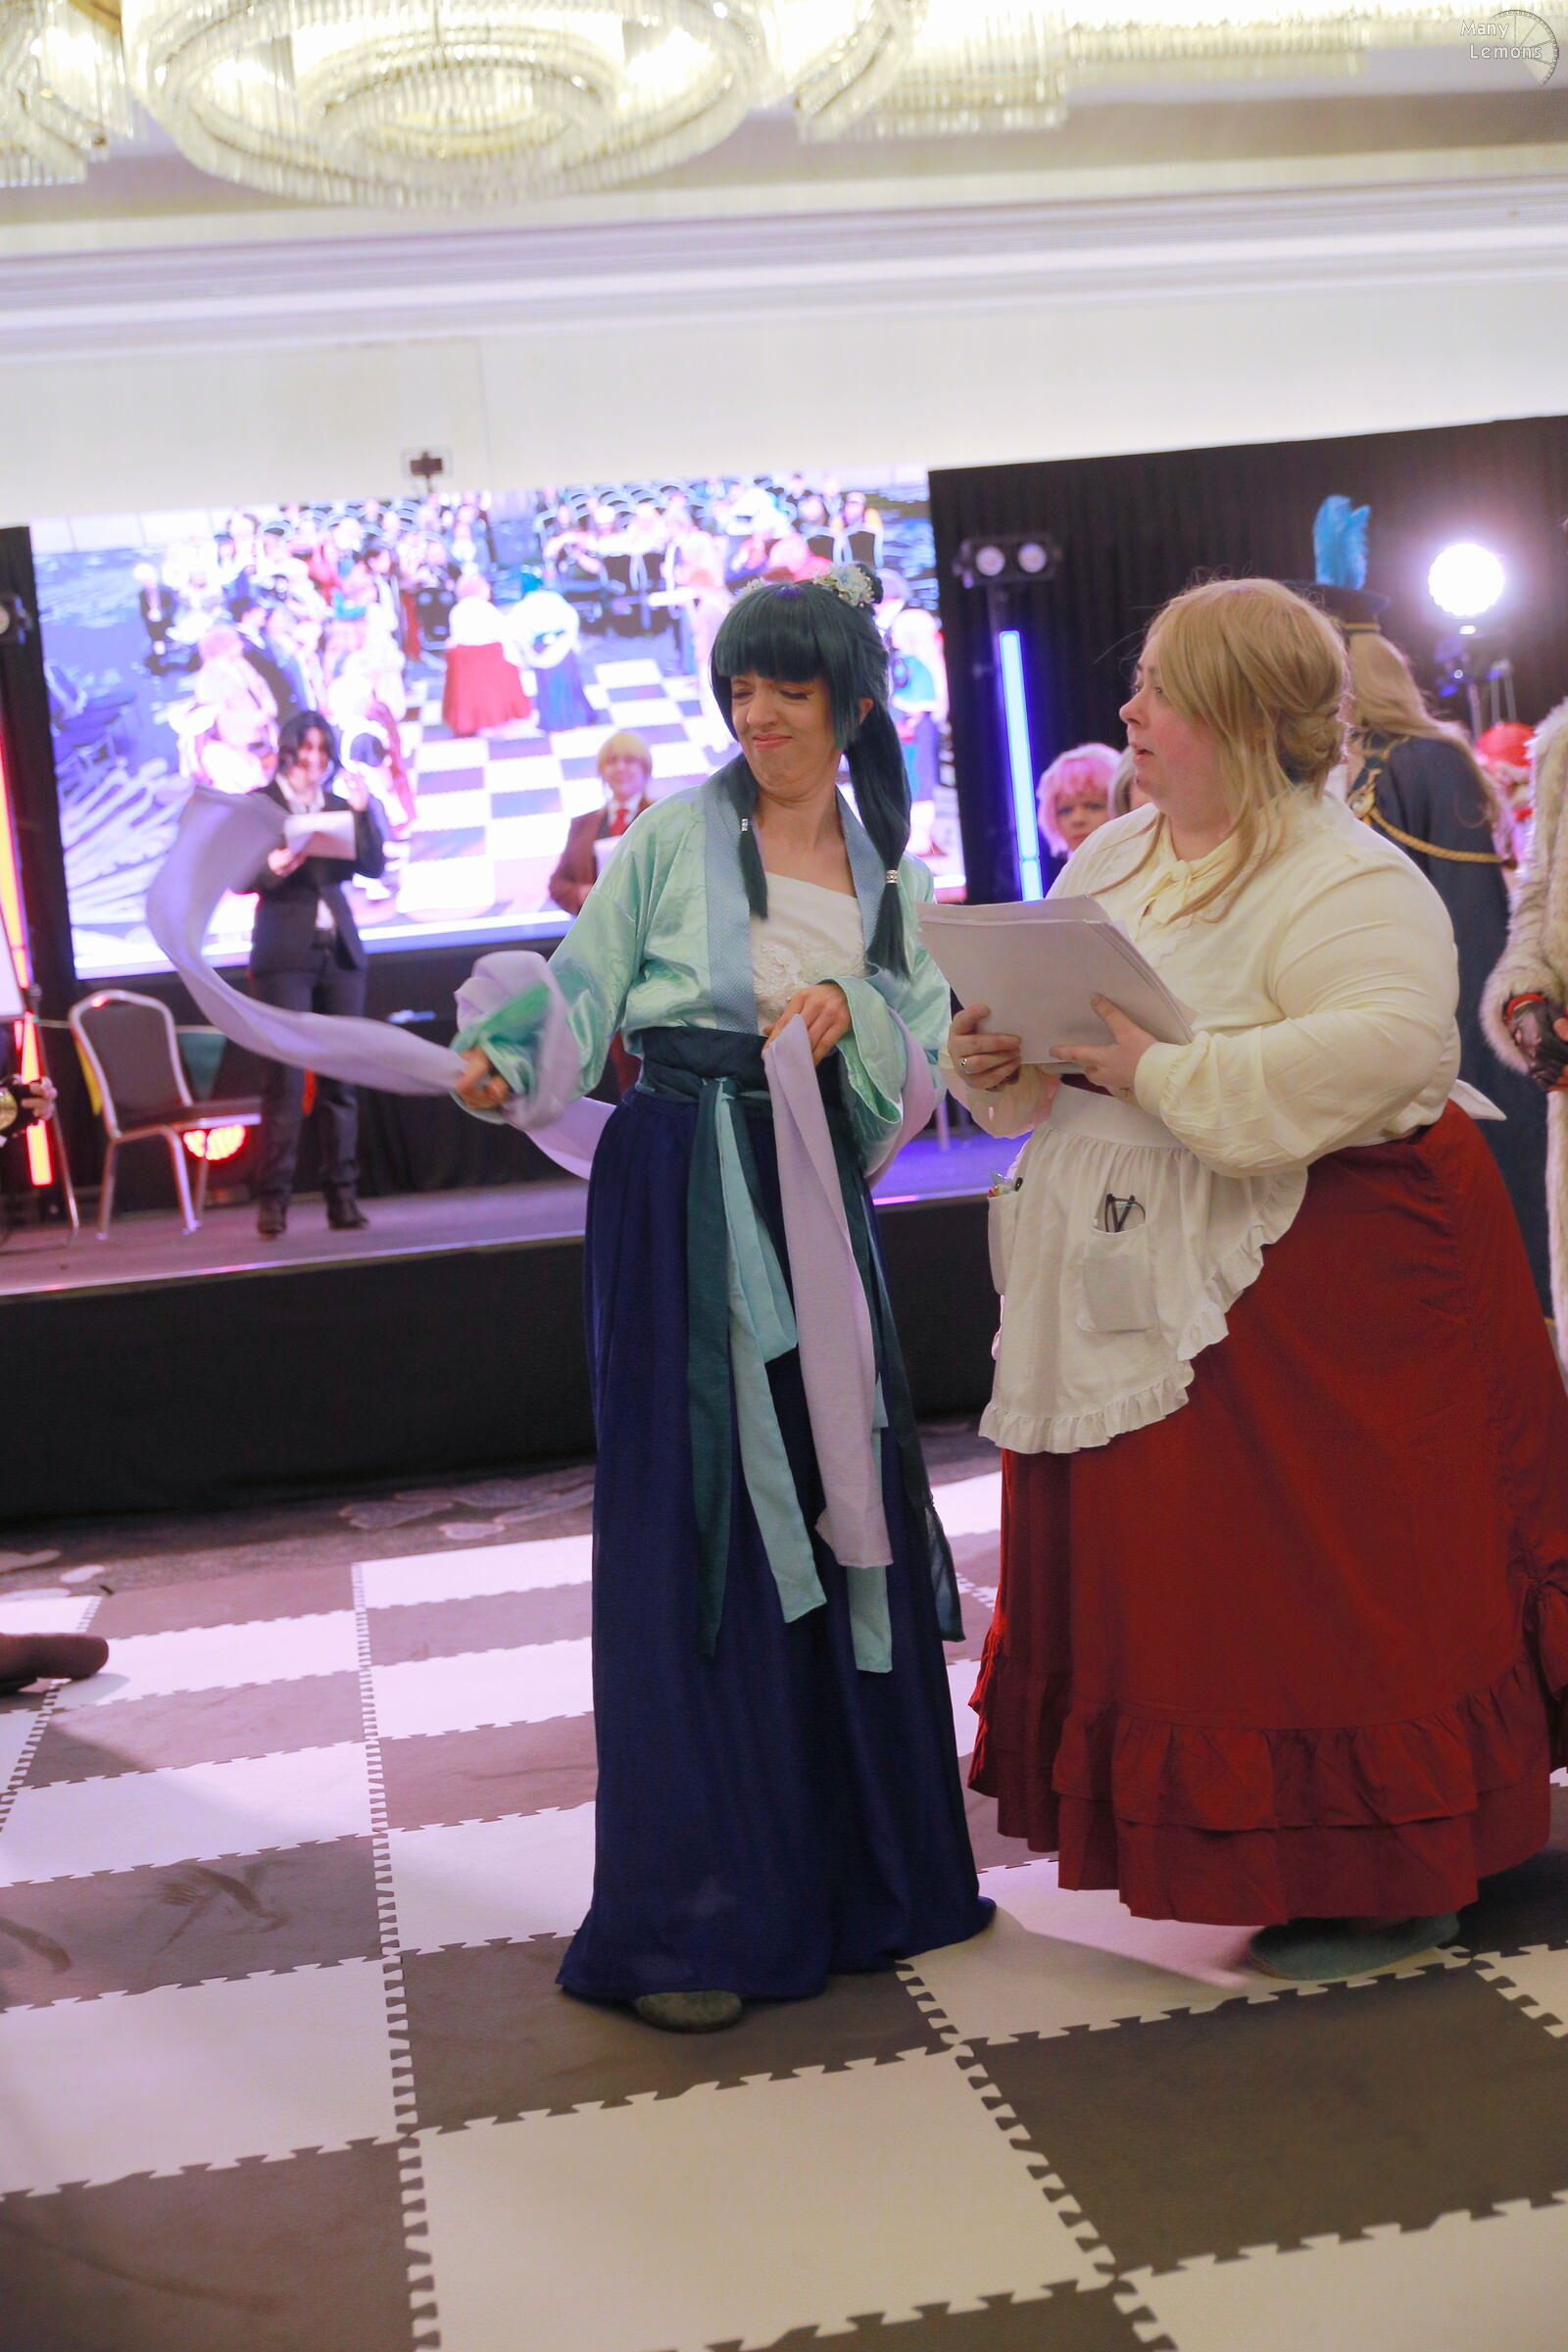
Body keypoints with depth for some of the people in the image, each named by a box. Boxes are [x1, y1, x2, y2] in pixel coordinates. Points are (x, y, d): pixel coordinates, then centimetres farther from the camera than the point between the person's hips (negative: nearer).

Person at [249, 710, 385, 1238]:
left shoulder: (339, 805, 14)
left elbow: (373, 866, 5)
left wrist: (362, 812, -8)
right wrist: (271, 867, -23)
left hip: (340, 951, 4)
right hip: (285, 953, -4)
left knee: (341, 1075, 2)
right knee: (285, 1076, -8)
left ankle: (342, 1195, 4)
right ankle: (273, 1198, -5)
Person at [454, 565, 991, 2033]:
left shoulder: (895, 875, 13)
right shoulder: (675, 836, 1)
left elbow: (927, 1056, 9)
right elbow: (584, 990, -6)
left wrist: (848, 1008, -10)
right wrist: (507, 1063, -26)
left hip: (817, 1198, 4)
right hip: (678, 1197, -4)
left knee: (839, 1508, 7)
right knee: (689, 1525, -5)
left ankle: (851, 1862, 23)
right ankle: (681, 1919, 3)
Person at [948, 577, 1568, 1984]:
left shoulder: (1345, 879, -13)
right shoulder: (1109, 860, 12)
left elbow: (1392, 1045, -29)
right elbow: (1056, 1047, 19)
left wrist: (1170, 1075, -28)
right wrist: (997, 1058, -4)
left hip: (1307, 1283, -8)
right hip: (1140, 1290, 8)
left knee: (1329, 1579, 0)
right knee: (1164, 1571, 13)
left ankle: (1391, 1878, 17)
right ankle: (1220, 1843, 29)